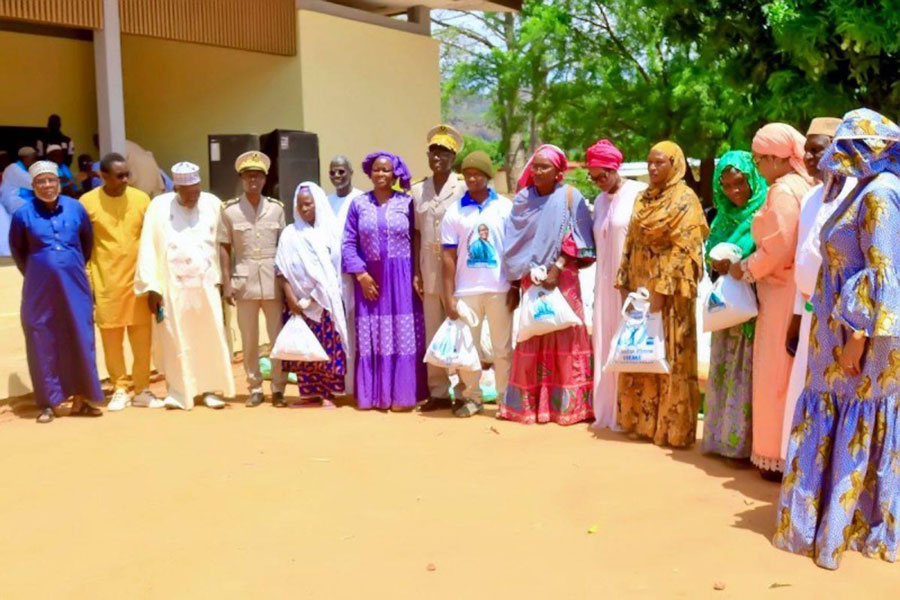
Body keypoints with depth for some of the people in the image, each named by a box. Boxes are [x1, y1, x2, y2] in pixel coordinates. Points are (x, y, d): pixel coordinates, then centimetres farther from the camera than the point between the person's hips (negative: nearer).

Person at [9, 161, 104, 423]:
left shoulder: (76, 208, -2)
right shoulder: (23, 213, -6)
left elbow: (88, 243, 14)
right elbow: (17, 251, 9)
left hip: (74, 285, 1)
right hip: (39, 288, -1)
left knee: (80, 339, 4)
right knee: (43, 343, 3)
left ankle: (81, 398, 15)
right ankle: (48, 403, 12)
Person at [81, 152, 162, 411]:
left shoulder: (141, 199, 2)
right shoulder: (87, 202, -3)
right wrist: (87, 283, -2)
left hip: (137, 280, 2)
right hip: (105, 282, -1)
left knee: (142, 338, 4)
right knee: (111, 339, 5)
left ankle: (142, 389, 15)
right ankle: (120, 389, 17)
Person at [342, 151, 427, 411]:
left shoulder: (406, 202, 2)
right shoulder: (358, 204, 5)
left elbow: (416, 241, 0)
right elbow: (349, 243, 2)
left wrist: (416, 274, -10)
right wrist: (360, 274, -8)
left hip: (401, 277, -1)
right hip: (370, 277, 1)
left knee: (403, 335, 0)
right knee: (372, 336, 5)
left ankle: (402, 394, 7)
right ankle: (373, 394, 12)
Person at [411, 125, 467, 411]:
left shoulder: (463, 188, -3)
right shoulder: (418, 190, 10)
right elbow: (418, 233, 11)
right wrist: (416, 271, 6)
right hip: (429, 271, 5)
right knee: (433, 334, 9)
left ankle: (465, 393, 7)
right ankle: (438, 392, 17)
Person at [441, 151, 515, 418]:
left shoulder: (505, 207, 3)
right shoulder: (454, 212, 3)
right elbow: (449, 257, 2)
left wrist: (515, 288, -2)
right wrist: (449, 296, -3)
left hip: (500, 289, -1)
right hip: (466, 290, 1)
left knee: (503, 347, 6)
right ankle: (472, 397, 19)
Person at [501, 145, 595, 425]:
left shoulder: (570, 197, -1)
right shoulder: (523, 199, 6)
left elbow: (578, 242, -4)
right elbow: (514, 242, 7)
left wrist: (557, 268, -14)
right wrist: (524, 274, -1)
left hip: (563, 279, -2)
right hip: (530, 280, 2)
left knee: (564, 338, 0)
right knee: (531, 340, 4)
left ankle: (567, 403, 7)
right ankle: (529, 404, 11)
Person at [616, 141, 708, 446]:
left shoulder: (684, 198, -7)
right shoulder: (644, 198, 15)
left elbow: (682, 248, -15)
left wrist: (661, 289, -20)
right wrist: (624, 282, 8)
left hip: (669, 291, -7)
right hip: (640, 286, 7)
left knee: (668, 356, -2)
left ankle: (671, 426, 6)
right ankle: (641, 420, 19)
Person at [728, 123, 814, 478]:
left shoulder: (783, 190, -14)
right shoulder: (805, 185, 14)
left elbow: (778, 247, -20)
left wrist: (746, 269, -6)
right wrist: (754, 267, 13)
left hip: (784, 293, -9)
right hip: (795, 292, 9)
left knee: (778, 375, -1)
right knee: (796, 375, 14)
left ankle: (781, 457, 7)